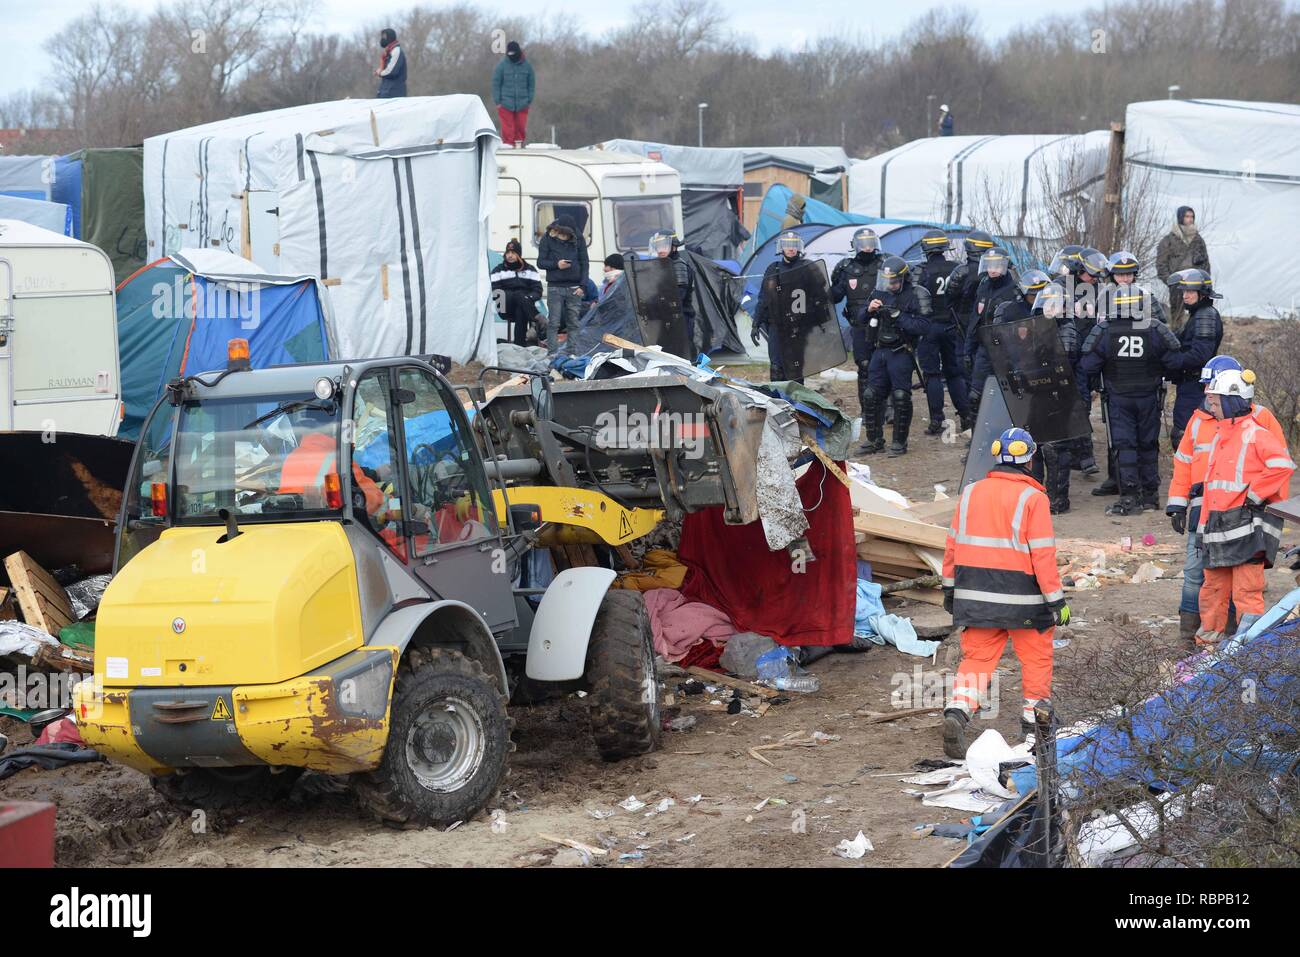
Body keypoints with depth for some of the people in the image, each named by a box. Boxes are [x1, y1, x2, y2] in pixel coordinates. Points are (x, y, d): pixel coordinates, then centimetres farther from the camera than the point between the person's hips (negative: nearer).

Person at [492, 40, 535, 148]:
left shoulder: (527, 65, 3)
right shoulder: (502, 65, -4)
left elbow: (531, 84, 9)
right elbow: (496, 84, -1)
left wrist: (529, 100, 4)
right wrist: (497, 101, -5)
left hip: (522, 104, 2)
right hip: (506, 104, -2)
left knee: (521, 127, 5)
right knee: (508, 127, -3)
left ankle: (519, 144, 17)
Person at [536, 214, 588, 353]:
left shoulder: (578, 239, 3)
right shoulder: (548, 239, -2)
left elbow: (584, 263, 7)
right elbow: (540, 262, 2)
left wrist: (582, 285, -1)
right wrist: (556, 264, -16)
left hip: (574, 288, 2)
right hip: (555, 287, -2)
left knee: (574, 323, 3)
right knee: (553, 323, -3)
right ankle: (553, 353, -1)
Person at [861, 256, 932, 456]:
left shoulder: (916, 295, -8)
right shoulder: (881, 291, 11)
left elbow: (923, 326, -16)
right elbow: (863, 320, 18)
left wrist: (898, 316, -22)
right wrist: (870, 310, -4)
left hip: (901, 353, -6)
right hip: (880, 351, 6)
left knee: (901, 397, -7)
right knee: (871, 395, 6)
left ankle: (900, 442, 4)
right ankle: (874, 439, 18)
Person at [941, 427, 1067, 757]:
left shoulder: (971, 492, 5)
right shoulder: (1032, 498, -9)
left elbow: (953, 545, 9)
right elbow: (1043, 555, -12)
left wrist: (950, 588, 19)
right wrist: (1056, 600, -6)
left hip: (974, 594, 4)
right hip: (1022, 597, -4)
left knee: (977, 657, 8)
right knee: (1036, 657, 15)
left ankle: (958, 709, -14)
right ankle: (1033, 718, 22)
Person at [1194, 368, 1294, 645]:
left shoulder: (1256, 434, -10)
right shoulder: (1220, 436, 18)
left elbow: (1282, 465, -22)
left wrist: (1255, 494, -17)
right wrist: (1205, 525, 19)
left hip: (1247, 523, -9)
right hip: (1218, 524, 9)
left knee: (1246, 589, -9)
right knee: (1213, 584, 13)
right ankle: (1210, 634, 24)